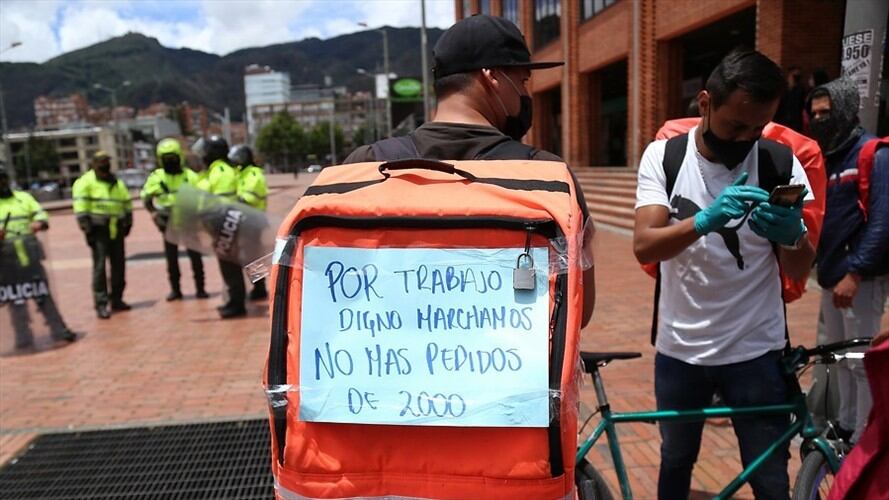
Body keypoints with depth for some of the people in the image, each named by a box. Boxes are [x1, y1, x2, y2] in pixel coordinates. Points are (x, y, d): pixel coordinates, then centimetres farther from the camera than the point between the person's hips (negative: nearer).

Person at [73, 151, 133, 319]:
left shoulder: (117, 183, 17)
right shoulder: (86, 182, -3)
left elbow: (127, 203, 22)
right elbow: (80, 206, -10)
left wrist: (127, 222, 14)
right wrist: (86, 226, -15)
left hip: (116, 228, 6)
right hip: (98, 229, -6)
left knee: (119, 264, 9)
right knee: (100, 266, -7)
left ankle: (116, 299, 21)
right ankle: (101, 304, -5)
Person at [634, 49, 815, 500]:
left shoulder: (780, 163, -7)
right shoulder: (664, 156, -8)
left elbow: (800, 270, -6)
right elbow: (643, 247, -19)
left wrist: (791, 237, -29)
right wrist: (704, 221, -37)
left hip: (756, 351, 0)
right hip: (679, 347, 1)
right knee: (676, 461, 20)